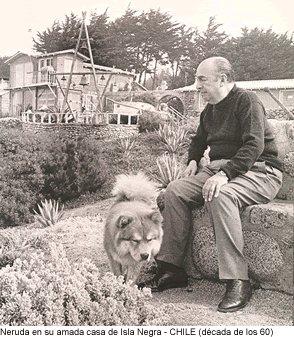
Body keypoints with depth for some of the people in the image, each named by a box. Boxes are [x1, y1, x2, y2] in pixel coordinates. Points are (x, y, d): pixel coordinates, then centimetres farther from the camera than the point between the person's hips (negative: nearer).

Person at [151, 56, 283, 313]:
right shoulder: (209, 111, 18)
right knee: (174, 191, -12)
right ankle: (172, 269, -11)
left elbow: (255, 144, -22)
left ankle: (238, 282, -32)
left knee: (220, 196, -38)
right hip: (219, 169, 8)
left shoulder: (247, 101, -8)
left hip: (258, 171, -8)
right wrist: (193, 160, 13)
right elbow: (199, 140, 34)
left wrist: (225, 174, -32)